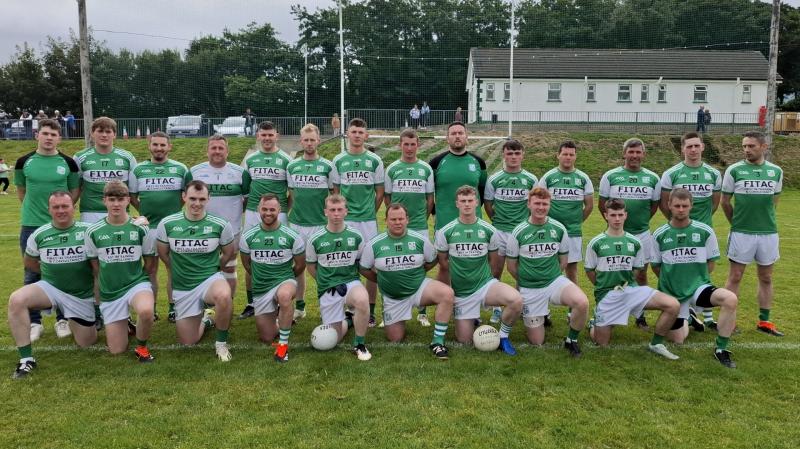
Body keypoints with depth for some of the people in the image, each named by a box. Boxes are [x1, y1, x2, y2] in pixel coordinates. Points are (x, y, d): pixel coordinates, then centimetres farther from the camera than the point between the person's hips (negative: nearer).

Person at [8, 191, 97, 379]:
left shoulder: (88, 230, -10)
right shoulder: (39, 234, -4)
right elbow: (29, 262, 13)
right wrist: (51, 271, 7)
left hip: (82, 295, -1)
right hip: (50, 287, 1)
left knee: (86, 343, 6)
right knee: (16, 300, -29)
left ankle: (82, 321, 42)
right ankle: (26, 359, -19)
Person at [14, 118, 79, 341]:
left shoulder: (68, 162, -2)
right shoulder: (24, 162, 1)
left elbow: (75, 190, 8)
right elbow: (21, 189, 13)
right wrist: (32, 209, 10)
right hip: (31, 225, 1)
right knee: (32, 275, 6)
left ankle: (62, 319, 19)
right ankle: (34, 322, 17)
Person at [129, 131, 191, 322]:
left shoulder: (181, 169, 4)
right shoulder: (138, 169, 6)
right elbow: (132, 196, 13)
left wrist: (175, 207, 4)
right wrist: (143, 212, 3)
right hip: (148, 226, 1)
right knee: (150, 268, 8)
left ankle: (173, 306, 13)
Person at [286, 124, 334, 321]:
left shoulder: (327, 166, -1)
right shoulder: (292, 166, 8)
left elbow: (334, 195, 3)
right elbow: (292, 194, 16)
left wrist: (329, 215, -2)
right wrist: (291, 213, 11)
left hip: (320, 224, -3)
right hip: (296, 223, 3)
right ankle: (299, 306, 22)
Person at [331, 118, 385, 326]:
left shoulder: (375, 161, 3)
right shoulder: (339, 160, 5)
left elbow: (380, 192, 8)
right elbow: (335, 191, 10)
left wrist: (370, 212, 7)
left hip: (368, 220, 0)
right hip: (345, 221, 1)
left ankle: (370, 311, 13)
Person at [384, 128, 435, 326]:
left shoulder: (426, 169, 5)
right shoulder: (392, 168, 3)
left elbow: (430, 198, 10)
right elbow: (387, 197, 9)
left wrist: (422, 218, 11)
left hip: (420, 226, 0)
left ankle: (422, 312, 14)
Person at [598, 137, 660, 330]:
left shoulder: (652, 178, 3)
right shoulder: (610, 176, -2)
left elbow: (655, 204, 13)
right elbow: (602, 203, 3)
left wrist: (642, 221, 6)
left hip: (642, 234, 2)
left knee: (641, 275, 9)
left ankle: (641, 315, 20)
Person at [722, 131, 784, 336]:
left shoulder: (776, 171, 3)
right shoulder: (734, 170, -5)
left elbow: (774, 200, 15)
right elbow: (725, 202, 4)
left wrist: (765, 221, 12)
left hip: (768, 233, 3)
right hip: (741, 233, -3)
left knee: (766, 278, 11)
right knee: (735, 277, 2)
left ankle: (764, 321, 22)